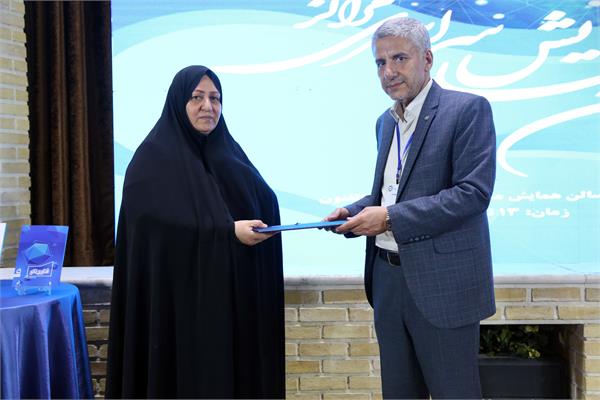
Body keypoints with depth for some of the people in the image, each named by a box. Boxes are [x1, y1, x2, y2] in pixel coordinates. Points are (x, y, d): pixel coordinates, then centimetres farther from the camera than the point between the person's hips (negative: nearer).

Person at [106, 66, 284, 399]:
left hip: (233, 295, 6)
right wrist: (228, 231, -21)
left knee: (236, 372, 6)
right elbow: (164, 225, -17)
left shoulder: (229, 151, 13)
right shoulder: (153, 158, -6)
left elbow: (266, 202, 7)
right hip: (179, 297, -5)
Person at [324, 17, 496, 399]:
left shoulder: (468, 109, -10)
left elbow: (473, 192, -19)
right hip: (388, 277, 7)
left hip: (442, 282, -7)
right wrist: (352, 213, 4)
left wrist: (390, 217, -20)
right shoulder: (386, 121, 14)